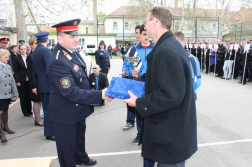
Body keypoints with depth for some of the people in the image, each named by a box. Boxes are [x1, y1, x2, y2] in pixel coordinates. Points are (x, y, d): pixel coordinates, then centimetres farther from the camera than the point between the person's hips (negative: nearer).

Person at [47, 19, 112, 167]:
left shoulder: (73, 52, -2)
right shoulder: (57, 62, -31)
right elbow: (71, 93, -33)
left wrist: (95, 95, 16)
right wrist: (100, 95, -36)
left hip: (79, 109, 10)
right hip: (66, 114, -9)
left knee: (80, 136, 31)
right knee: (67, 147, 13)